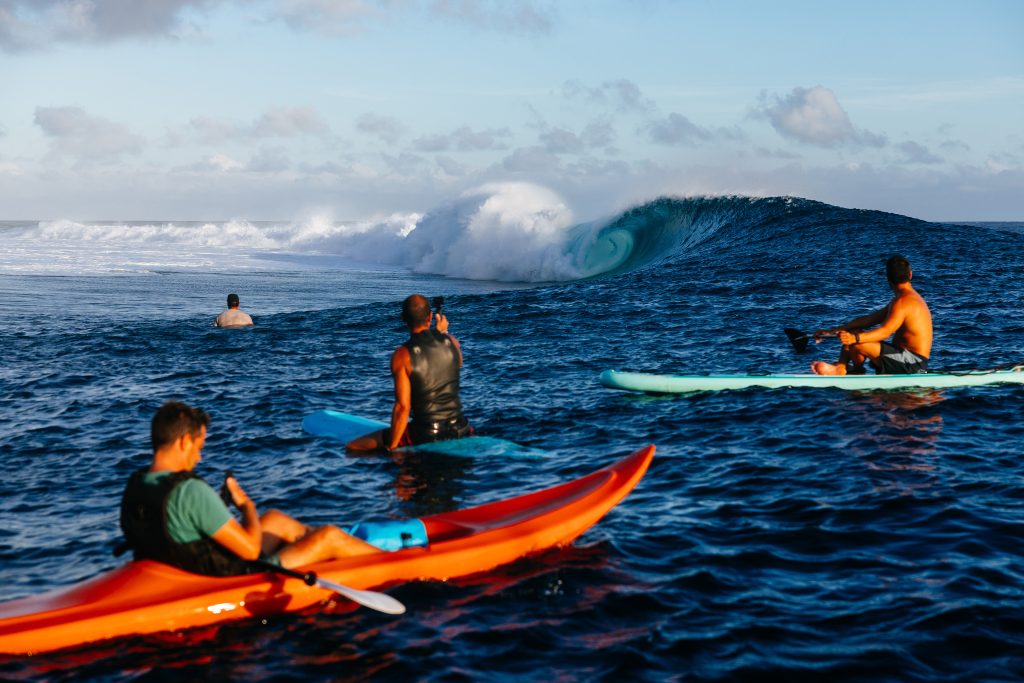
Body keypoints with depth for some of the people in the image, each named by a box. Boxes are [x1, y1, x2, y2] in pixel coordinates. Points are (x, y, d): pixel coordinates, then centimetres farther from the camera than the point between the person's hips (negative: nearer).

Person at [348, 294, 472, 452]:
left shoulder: (402, 356, -16)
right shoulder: (451, 341, -3)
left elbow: (403, 407, -18)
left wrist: (391, 449, -10)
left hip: (426, 434, -5)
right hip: (460, 431, 6)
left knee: (353, 447, 1)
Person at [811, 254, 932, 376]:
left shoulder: (903, 302, -17)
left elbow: (885, 332, -30)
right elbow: (870, 319, 13)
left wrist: (855, 338, -45)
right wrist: (835, 331, 7)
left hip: (912, 363, -10)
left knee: (856, 345, -25)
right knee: (853, 333, 11)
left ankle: (857, 372, 7)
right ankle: (840, 368, -11)